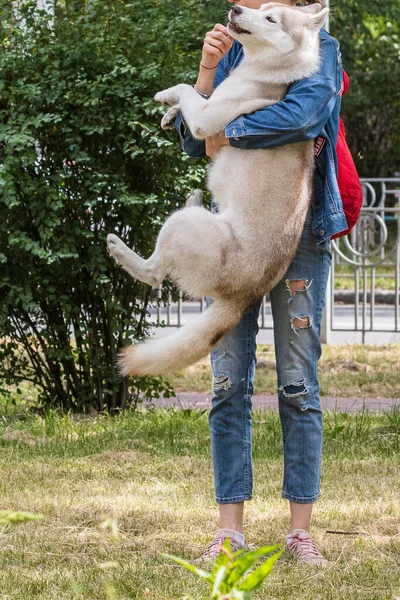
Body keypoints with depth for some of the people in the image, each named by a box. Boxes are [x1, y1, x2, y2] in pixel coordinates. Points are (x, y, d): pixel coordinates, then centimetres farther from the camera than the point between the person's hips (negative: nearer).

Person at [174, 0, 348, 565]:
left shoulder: (318, 51, -3)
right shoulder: (232, 54, 10)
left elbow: (303, 113, -23)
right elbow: (194, 142, 4)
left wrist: (227, 134, -13)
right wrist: (207, 70, -8)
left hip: (300, 234, -4)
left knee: (299, 385, -1)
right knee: (229, 383, 0)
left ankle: (301, 530, 3)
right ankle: (230, 528, 3)